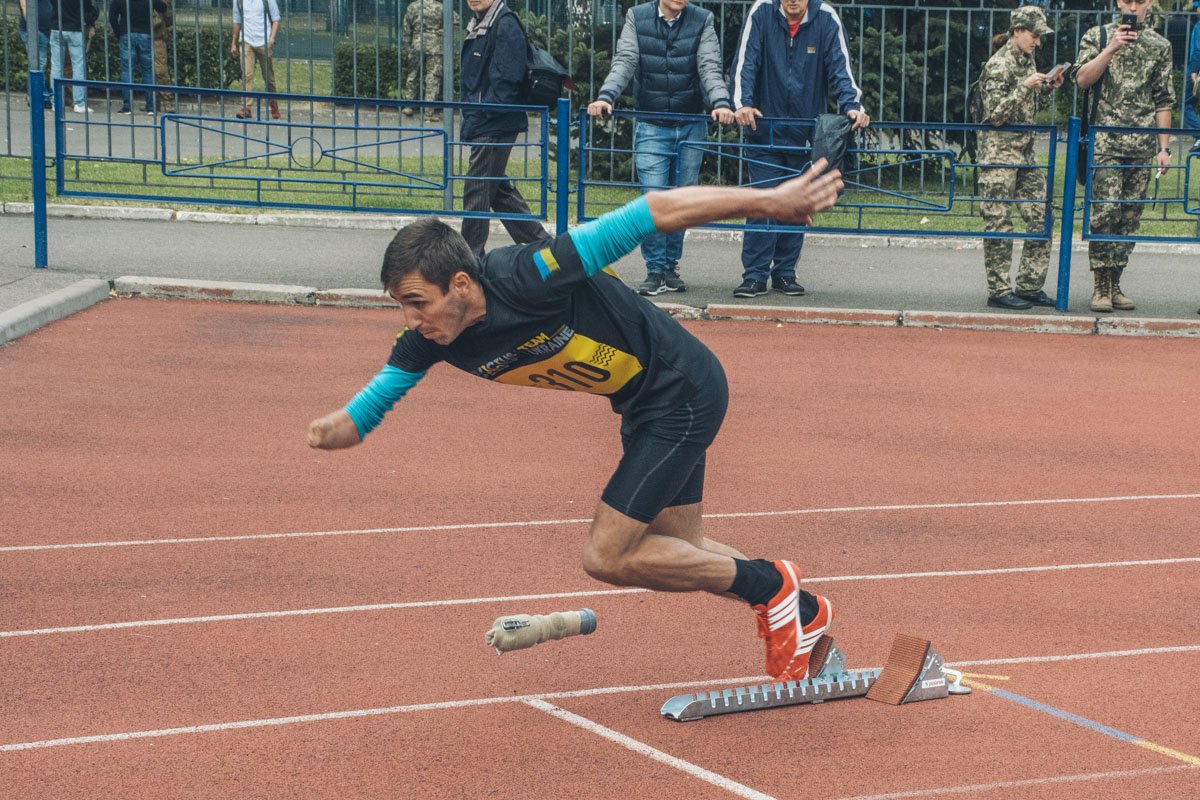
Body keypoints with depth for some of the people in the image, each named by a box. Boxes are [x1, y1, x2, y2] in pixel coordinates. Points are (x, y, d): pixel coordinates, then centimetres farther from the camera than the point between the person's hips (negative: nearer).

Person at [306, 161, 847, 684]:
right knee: (680, 551, 23)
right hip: (643, 405, 8)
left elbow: (653, 213, -31)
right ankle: (802, 612, 44)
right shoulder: (428, 340, -14)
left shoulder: (529, 278, -34)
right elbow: (368, 408, -8)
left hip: (685, 392, -8)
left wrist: (769, 201, -27)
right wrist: (331, 429, -34)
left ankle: (768, 586, 10)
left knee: (607, 556, -8)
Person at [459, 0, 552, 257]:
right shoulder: (478, 26, 15)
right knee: (498, 189, 16)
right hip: (482, 123, 10)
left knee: (477, 191, -5)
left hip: (494, 127, -10)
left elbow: (507, 77, -20)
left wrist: (485, 113, -18)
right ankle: (539, 241, 24)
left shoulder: (506, 26, -14)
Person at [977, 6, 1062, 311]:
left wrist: (1048, 88, 5)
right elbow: (995, 112, -16)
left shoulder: (1027, 61, 13)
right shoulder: (999, 64, -11)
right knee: (999, 224, -5)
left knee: (1041, 218, 6)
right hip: (999, 151, -9)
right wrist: (1024, 87, -21)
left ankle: (1030, 286, 13)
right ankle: (998, 291, 0)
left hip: (1025, 152, 9)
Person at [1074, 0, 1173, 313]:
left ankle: (1114, 284, 10)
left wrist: (1164, 147, 8)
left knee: (1130, 216, 3)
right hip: (1105, 143, -3)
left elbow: (1163, 101, 12)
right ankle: (1100, 286, -7)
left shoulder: (1160, 46, 12)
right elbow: (1082, 79, -5)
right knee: (1106, 211, -12)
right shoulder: (1097, 36, 7)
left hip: (1142, 146, 3)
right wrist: (1111, 49, -14)